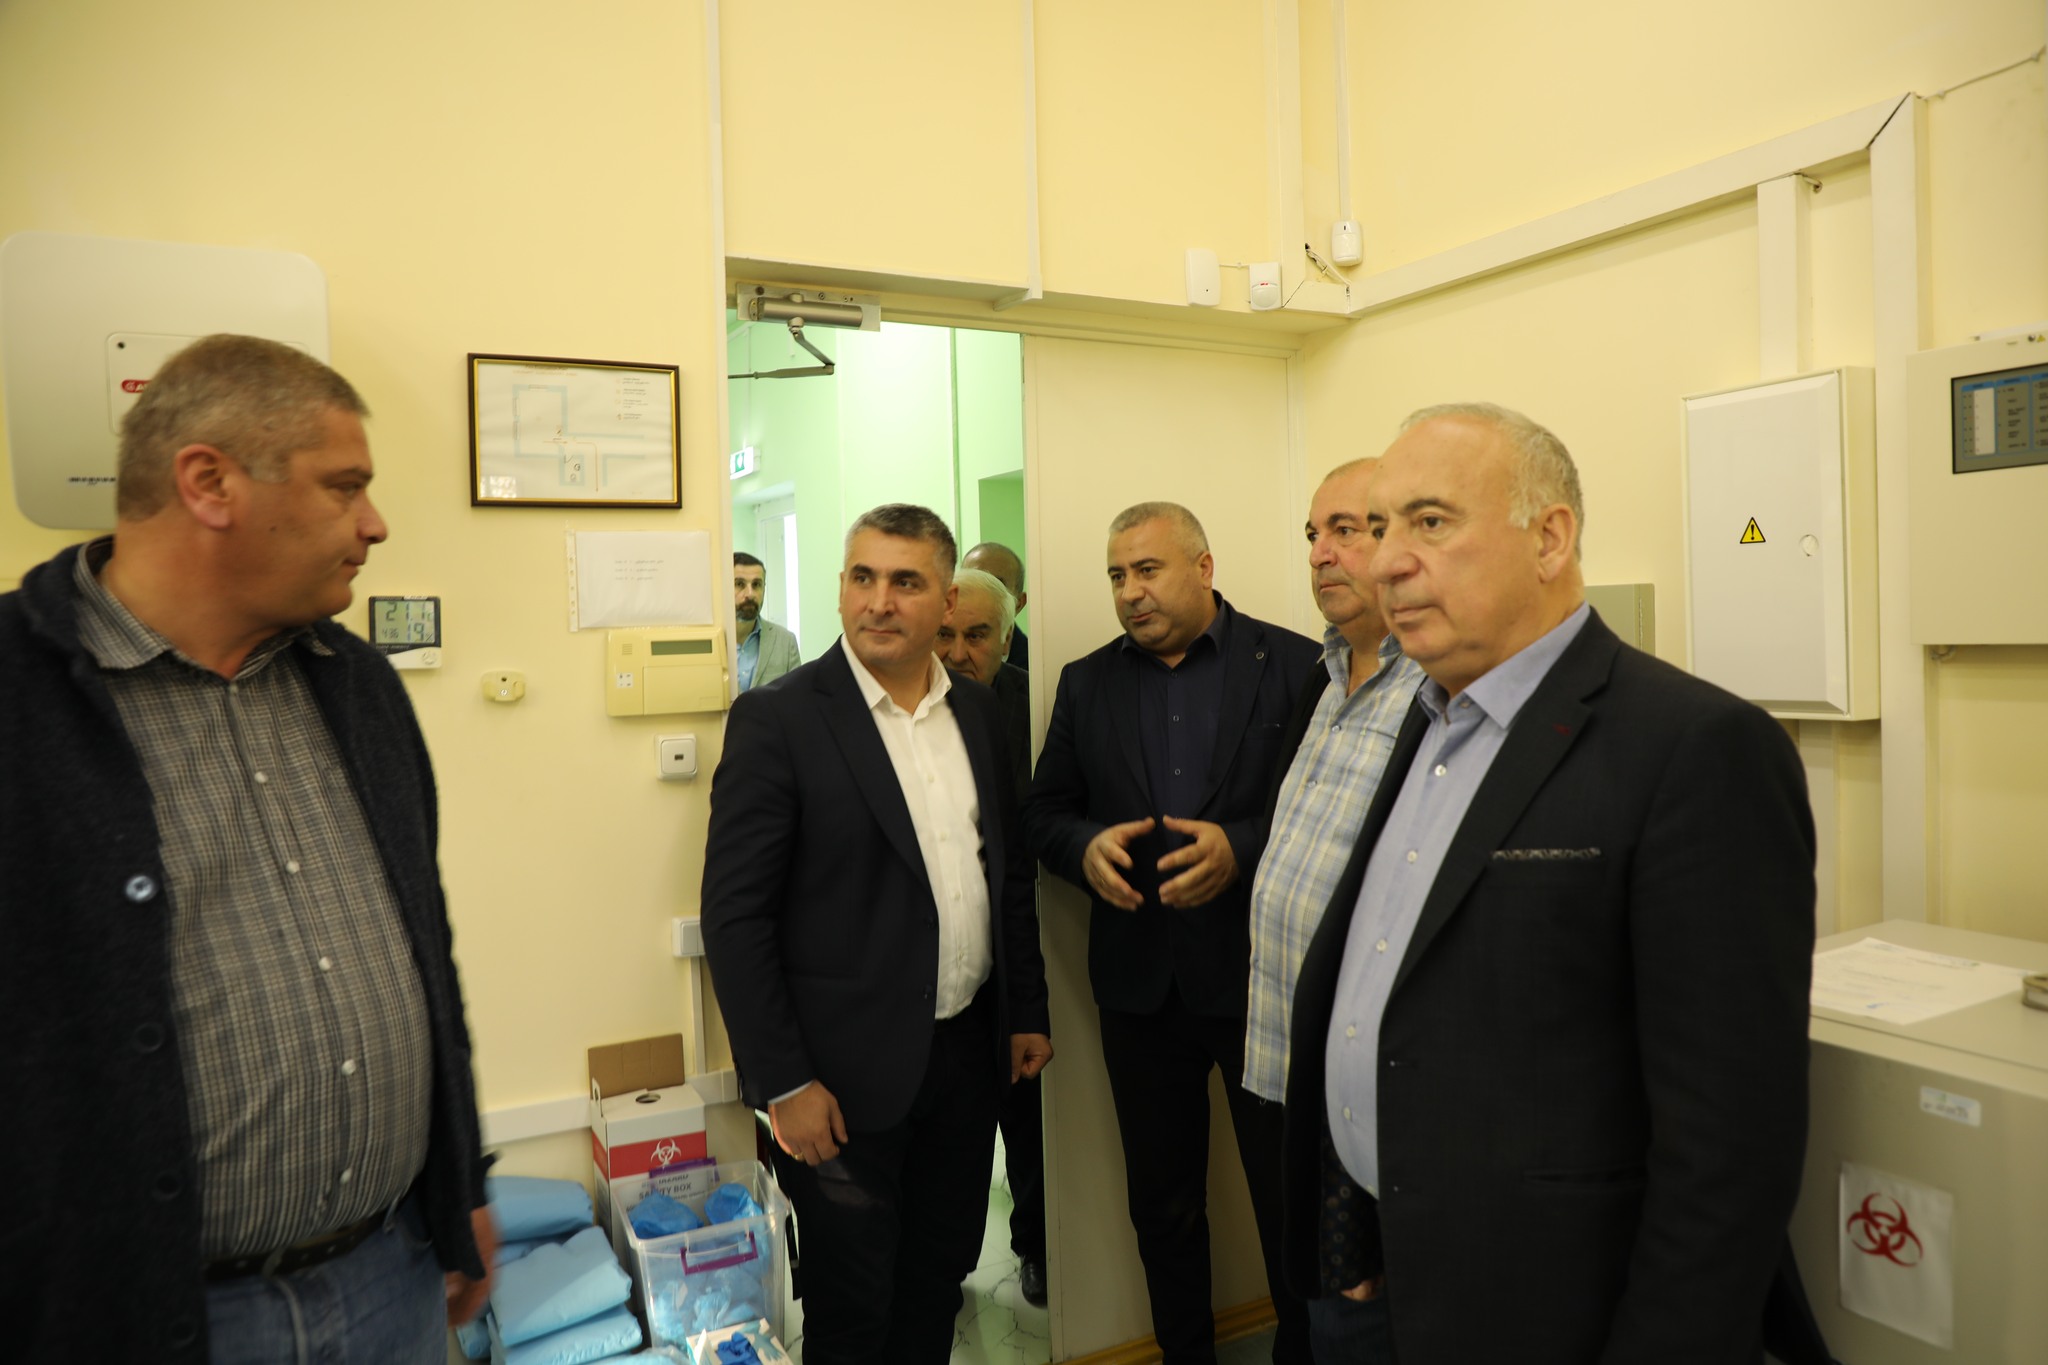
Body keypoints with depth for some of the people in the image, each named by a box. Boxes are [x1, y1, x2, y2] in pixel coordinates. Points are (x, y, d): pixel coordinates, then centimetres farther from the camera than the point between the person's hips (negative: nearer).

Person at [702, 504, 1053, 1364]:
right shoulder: (777, 719, -13)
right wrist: (784, 1081, -15)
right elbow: (735, 914, -14)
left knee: (940, 1278, 20)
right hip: (849, 1072, -5)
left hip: (968, 1051, 5)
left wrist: (1028, 1012, 12)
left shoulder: (978, 712, 5)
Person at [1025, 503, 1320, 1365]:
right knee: (1162, 1204, 17)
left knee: (1291, 1198, 13)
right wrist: (1085, 847, -14)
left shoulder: (1293, 665, -5)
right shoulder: (1085, 683, 6)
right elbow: (1044, 813, 7)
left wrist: (1240, 848, -24)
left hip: (1262, 976, -3)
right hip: (1139, 982, 3)